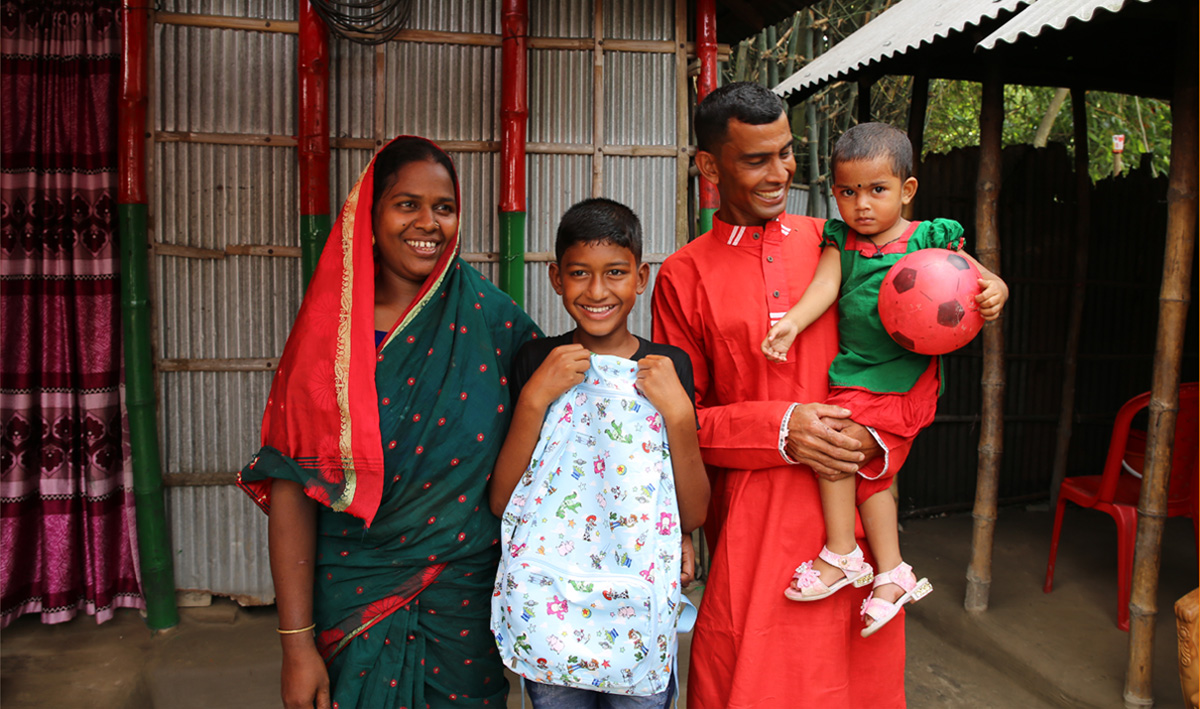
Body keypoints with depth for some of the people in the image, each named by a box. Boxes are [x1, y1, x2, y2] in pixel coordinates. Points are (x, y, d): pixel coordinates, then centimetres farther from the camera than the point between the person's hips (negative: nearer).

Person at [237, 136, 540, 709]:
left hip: (465, 599, 1)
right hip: (352, 595, 0)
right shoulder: (328, 331, -6)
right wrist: (297, 643, -9)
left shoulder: (491, 319, -5)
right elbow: (291, 490, -7)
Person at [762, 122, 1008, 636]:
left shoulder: (929, 241, -5)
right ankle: (892, 573, 25)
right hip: (855, 372, 6)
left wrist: (994, 295, -25)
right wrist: (792, 322, -26)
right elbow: (825, 286, -8)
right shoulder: (840, 243, 5)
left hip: (902, 376, -6)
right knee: (870, 472, 11)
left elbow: (987, 280, -2)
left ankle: (840, 555, -3)